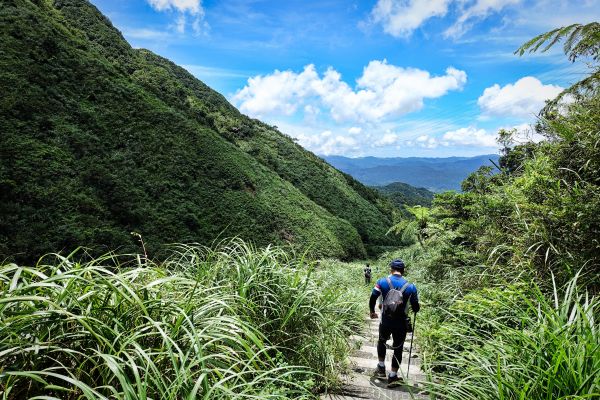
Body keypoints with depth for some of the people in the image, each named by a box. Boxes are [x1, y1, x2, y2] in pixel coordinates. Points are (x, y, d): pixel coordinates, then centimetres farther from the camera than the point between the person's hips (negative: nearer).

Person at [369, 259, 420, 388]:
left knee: (382, 341, 28)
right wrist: (416, 308, 24)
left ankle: (381, 368, 35)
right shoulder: (411, 287, -7)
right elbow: (416, 308, -1)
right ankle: (392, 377, 22)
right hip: (401, 324, -1)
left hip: (385, 321, 1)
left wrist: (372, 312, 11)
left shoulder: (382, 282, -8)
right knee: (398, 349, 15)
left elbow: (372, 299, -8)